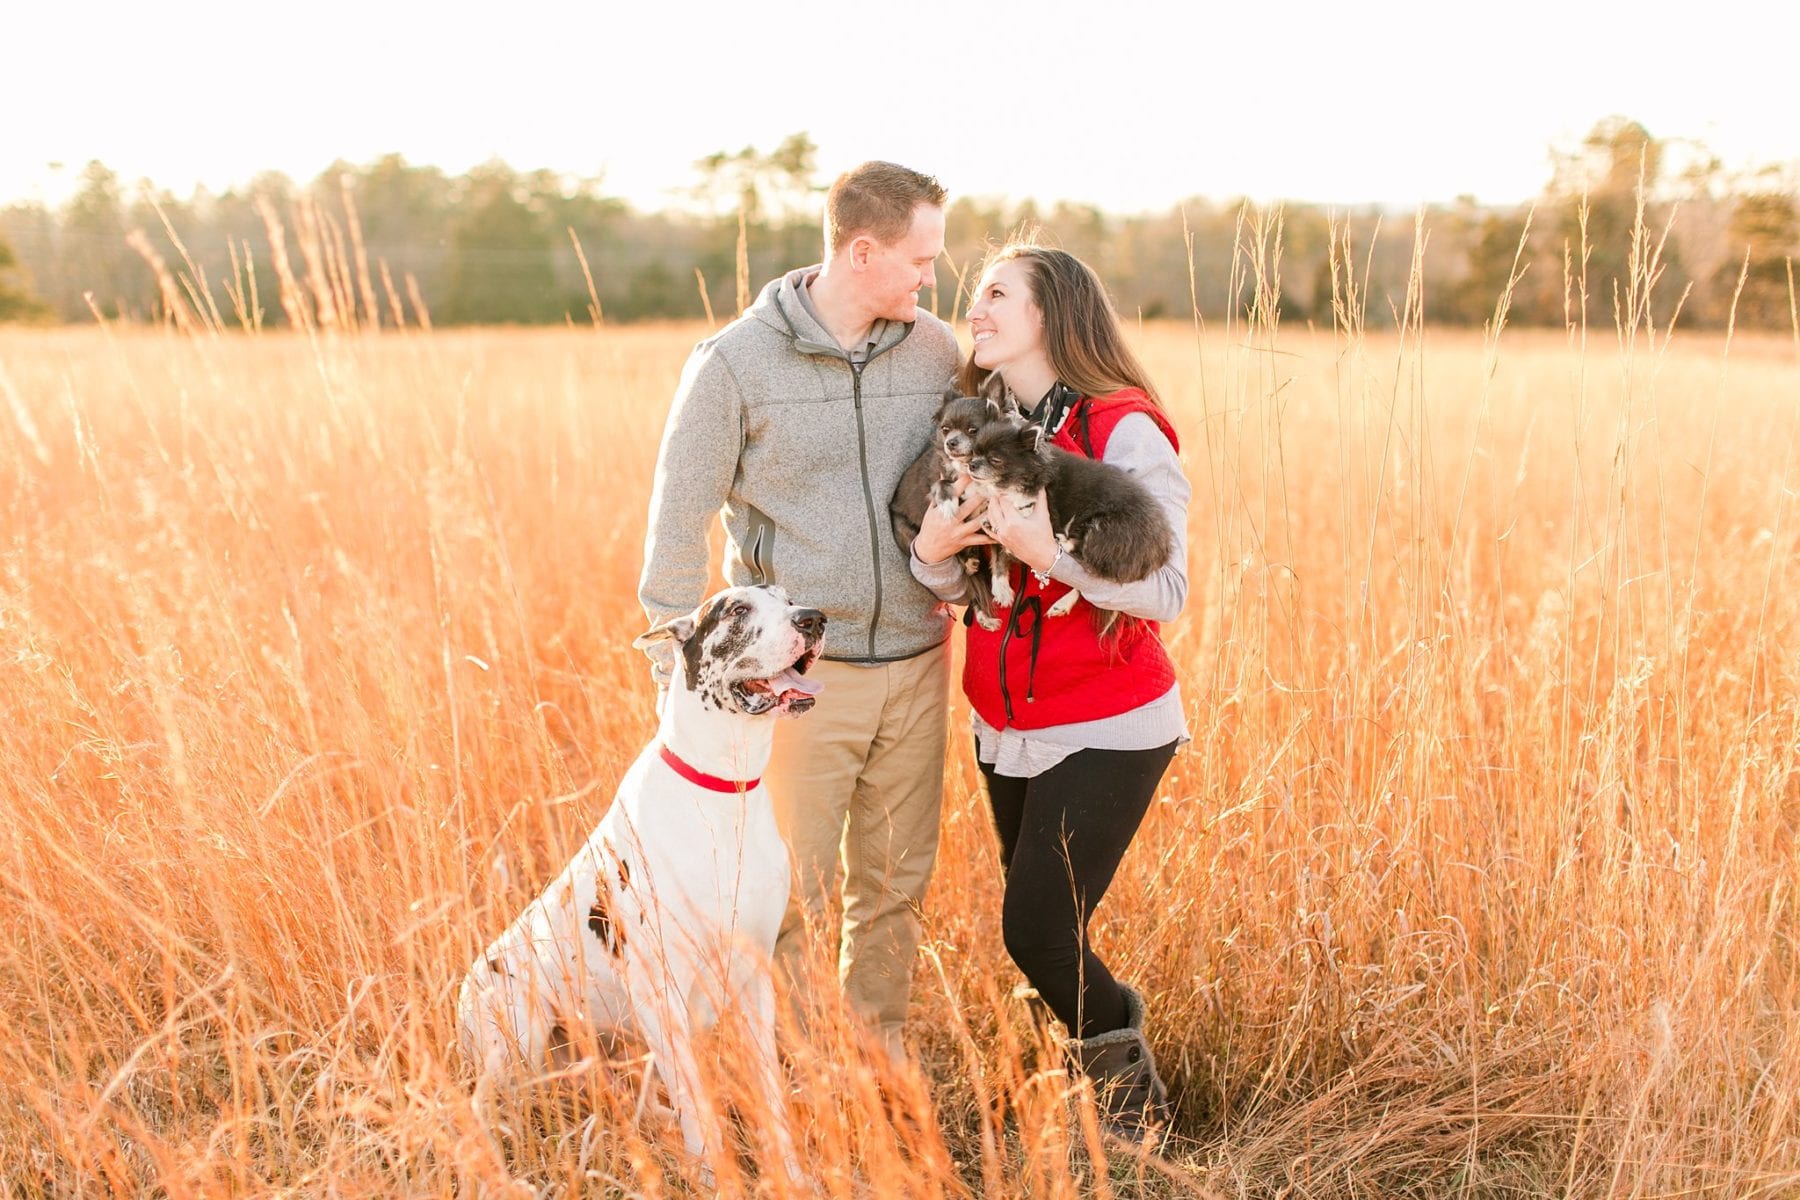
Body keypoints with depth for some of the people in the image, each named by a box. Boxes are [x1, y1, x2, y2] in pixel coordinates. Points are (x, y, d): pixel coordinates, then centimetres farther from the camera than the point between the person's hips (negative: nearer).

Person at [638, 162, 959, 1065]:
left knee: (895, 885, 14)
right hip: (798, 671, -4)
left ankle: (879, 1051, 33)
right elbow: (678, 524, -5)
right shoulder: (736, 362, -10)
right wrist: (675, 675, -4)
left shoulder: (936, 351, 2)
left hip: (914, 665, 4)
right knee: (788, 895, 2)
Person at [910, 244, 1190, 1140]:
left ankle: (1132, 1101, 18)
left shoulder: (1124, 431, -14)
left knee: (1037, 931, -9)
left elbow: (1166, 591, -19)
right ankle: (1125, 1092, 33)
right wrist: (932, 551, -15)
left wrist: (1052, 550, -30)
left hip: (1106, 732, -6)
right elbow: (957, 588, 7)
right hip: (1005, 728, 6)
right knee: (1039, 930, 11)